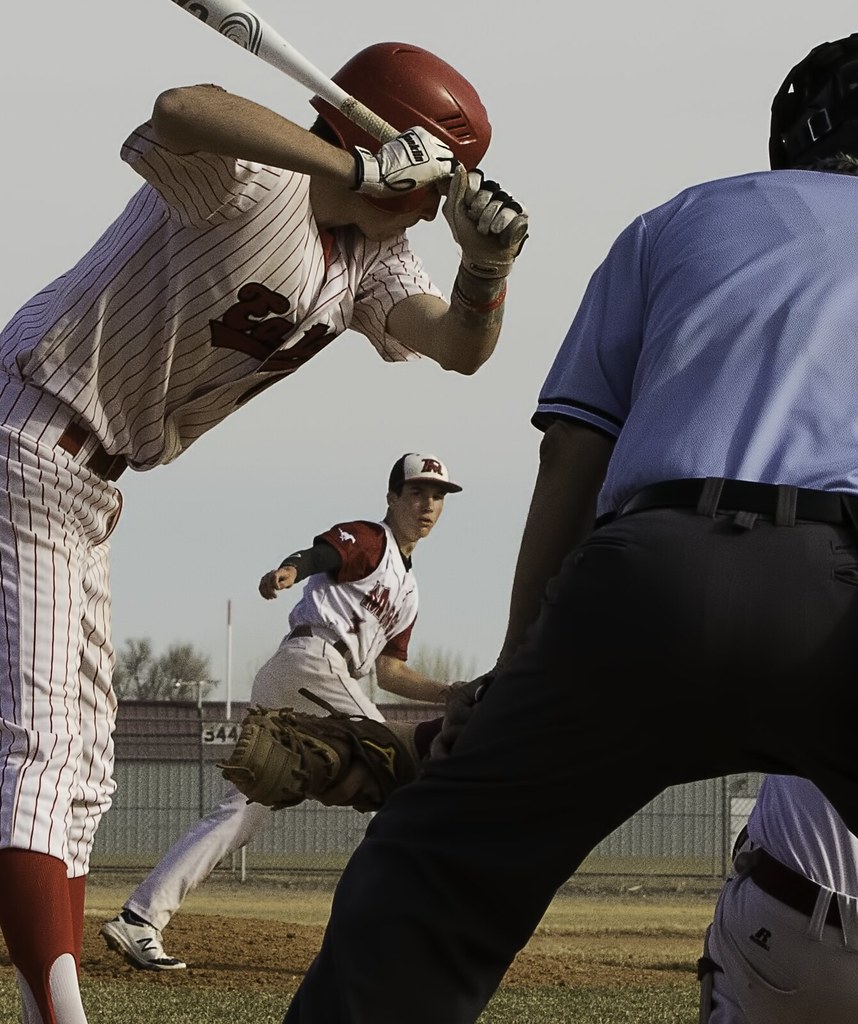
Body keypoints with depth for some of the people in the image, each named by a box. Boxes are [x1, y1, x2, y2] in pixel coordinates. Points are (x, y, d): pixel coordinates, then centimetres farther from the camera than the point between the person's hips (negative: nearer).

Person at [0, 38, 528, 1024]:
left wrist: (489, 264, -21)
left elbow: (459, 343, -2)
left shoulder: (371, 257, 8)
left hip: (91, 487, 10)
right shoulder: (253, 178, -19)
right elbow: (179, 112, -42)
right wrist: (355, 167, -43)